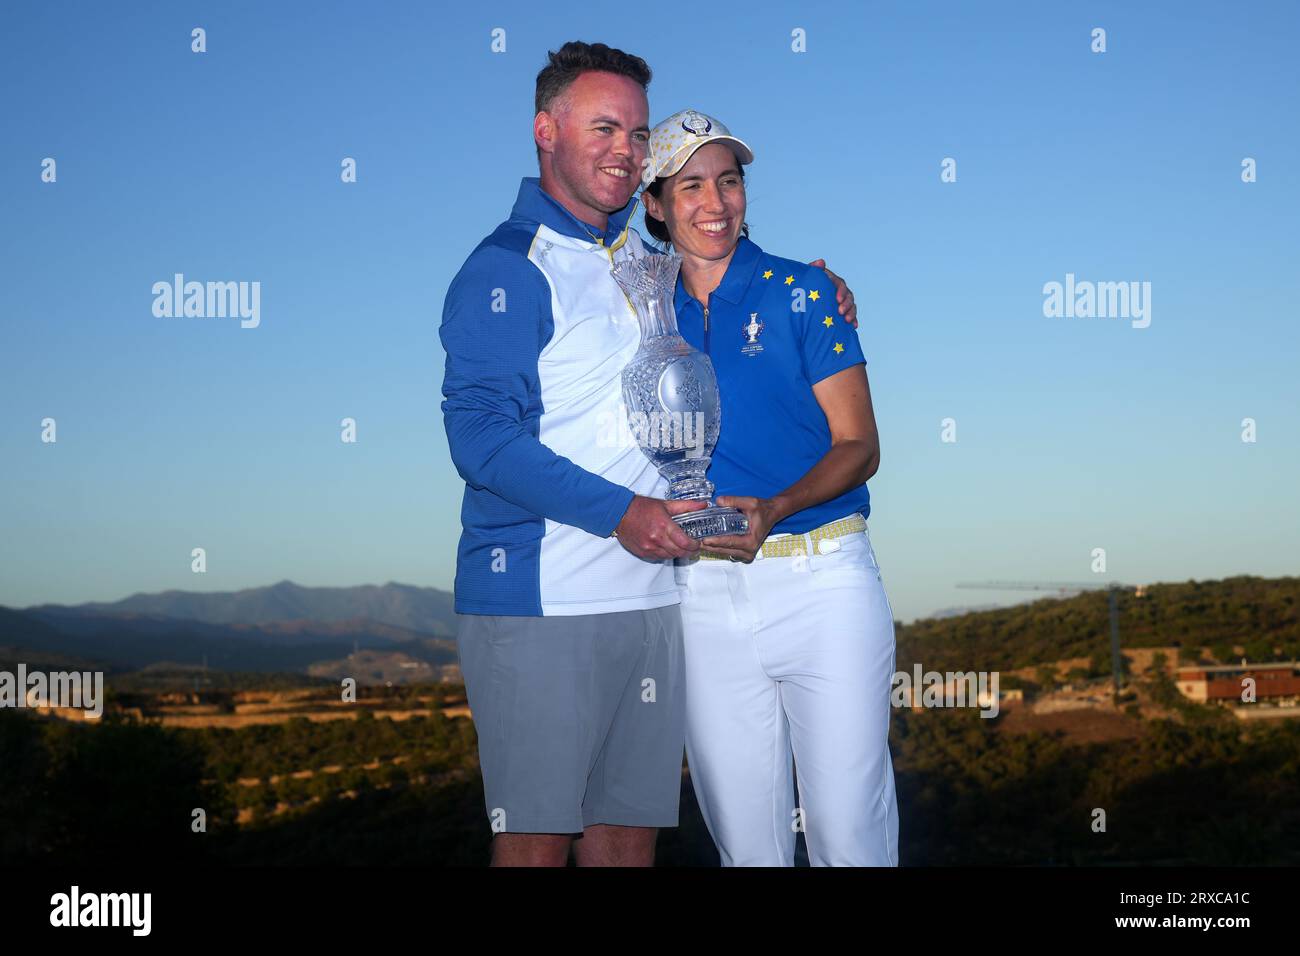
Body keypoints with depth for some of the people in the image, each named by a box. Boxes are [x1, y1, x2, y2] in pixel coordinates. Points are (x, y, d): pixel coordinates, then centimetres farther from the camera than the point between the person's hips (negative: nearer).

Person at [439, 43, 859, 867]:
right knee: (536, 838, -4)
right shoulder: (506, 268, -5)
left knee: (630, 833, 10)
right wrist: (618, 512, -21)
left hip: (647, 598, 7)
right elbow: (480, 435, -14)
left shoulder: (645, 262, 18)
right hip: (538, 604, -7)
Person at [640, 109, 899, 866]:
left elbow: (859, 448, -2)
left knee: (849, 826, -2)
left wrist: (774, 510, -19)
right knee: (743, 835, 8)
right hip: (703, 592, 3)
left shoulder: (801, 292, 2)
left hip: (822, 579, -2)